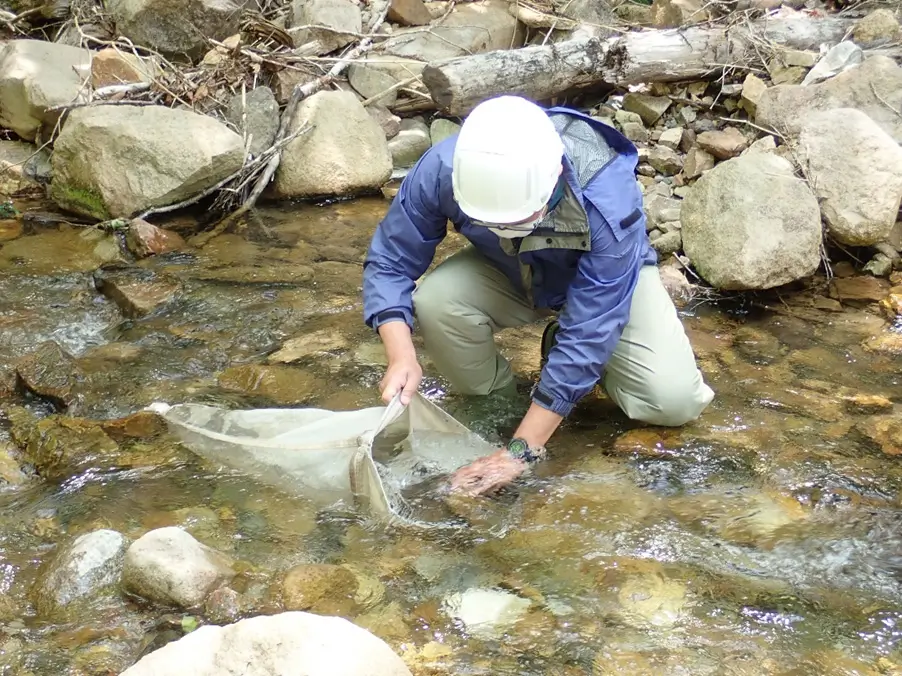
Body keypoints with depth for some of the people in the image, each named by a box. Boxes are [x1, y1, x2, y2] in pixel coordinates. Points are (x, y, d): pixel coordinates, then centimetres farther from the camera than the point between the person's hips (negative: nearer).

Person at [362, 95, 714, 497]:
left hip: (609, 280, -1)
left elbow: (588, 334, -37)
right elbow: (390, 263, -18)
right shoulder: (440, 170, -32)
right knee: (435, 301, -31)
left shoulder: (608, 202, -40)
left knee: (675, 401, -21)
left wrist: (521, 451, -36)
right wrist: (402, 357, -37)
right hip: (504, 275, 2)